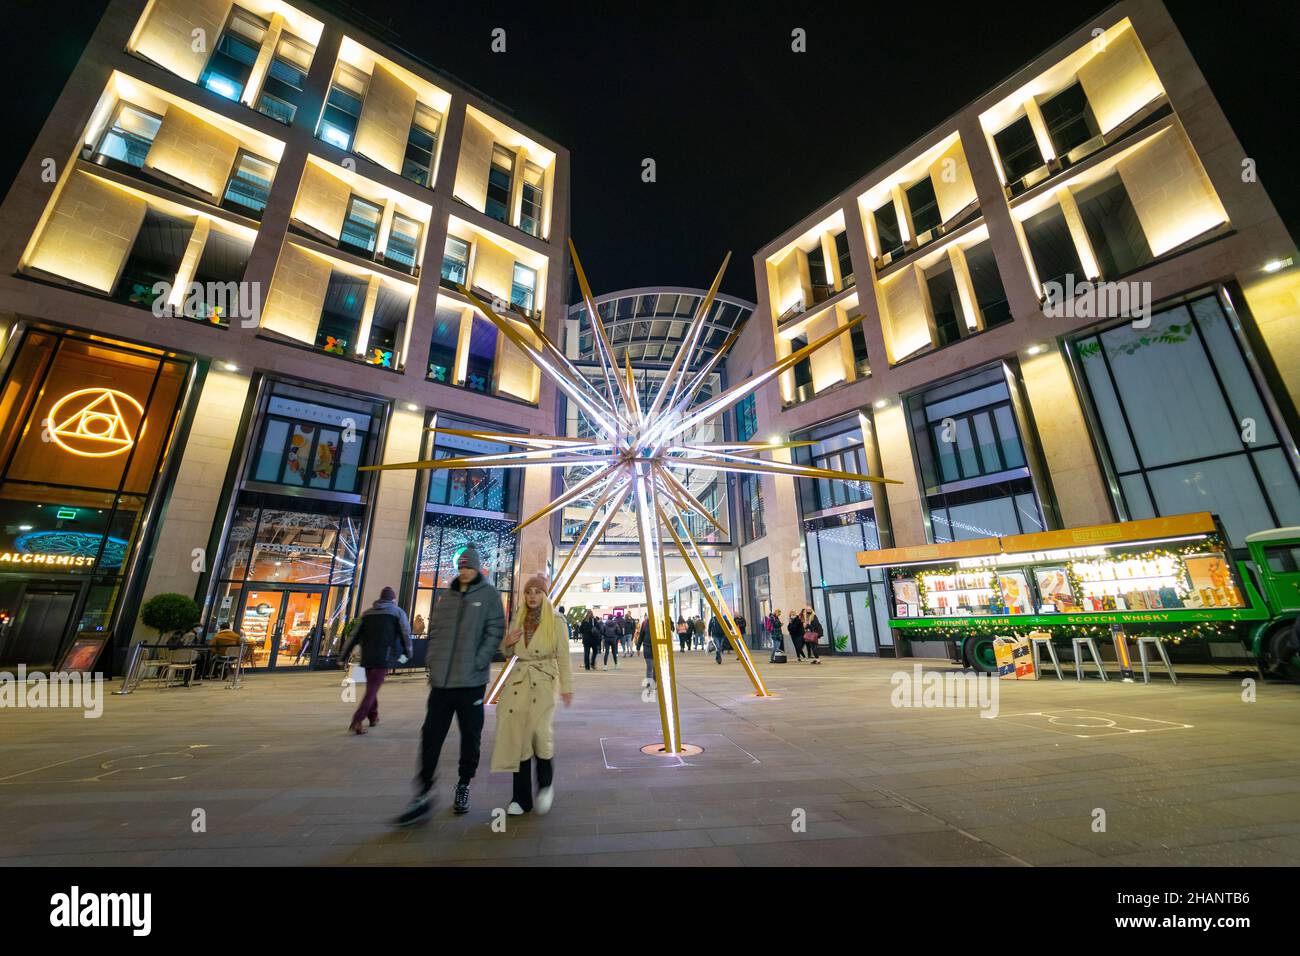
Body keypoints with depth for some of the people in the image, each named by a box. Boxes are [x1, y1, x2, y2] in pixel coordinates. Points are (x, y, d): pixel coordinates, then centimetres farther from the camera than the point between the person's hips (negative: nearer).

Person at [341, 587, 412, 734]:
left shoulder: (367, 612, 14)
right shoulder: (398, 612, 2)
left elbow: (354, 636, 9)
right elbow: (406, 634, 0)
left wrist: (343, 656, 11)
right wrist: (409, 653, 14)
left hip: (368, 657, 5)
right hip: (384, 657, -5)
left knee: (371, 687, 20)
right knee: (373, 688, -2)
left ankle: (373, 717, 29)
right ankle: (357, 721, -12)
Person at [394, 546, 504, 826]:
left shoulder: (489, 594, -3)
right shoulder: (447, 595, 11)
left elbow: (495, 631, -8)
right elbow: (435, 629, 15)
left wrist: (478, 662, -15)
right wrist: (433, 660, 5)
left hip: (471, 681, -3)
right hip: (441, 679, 4)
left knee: (470, 736, 11)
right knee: (430, 736, 5)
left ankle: (463, 786, 30)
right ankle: (422, 796, 18)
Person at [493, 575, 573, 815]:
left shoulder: (556, 621, -4)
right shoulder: (518, 619, 10)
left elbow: (563, 656, -2)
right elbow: (508, 652, 20)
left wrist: (567, 687, -4)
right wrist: (507, 642, -2)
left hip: (543, 681, -4)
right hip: (519, 679, 4)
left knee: (540, 731, -17)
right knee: (518, 734, 2)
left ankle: (546, 784, 12)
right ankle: (521, 798, 17)